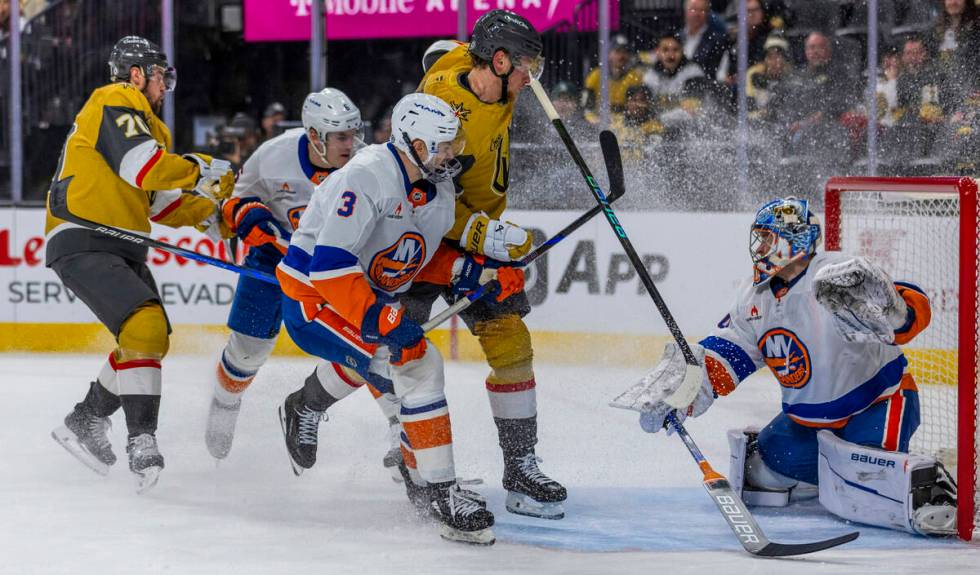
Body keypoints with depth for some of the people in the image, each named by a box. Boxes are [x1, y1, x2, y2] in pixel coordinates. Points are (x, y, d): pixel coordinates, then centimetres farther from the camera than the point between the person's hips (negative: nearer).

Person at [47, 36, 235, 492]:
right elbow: (140, 166, -21)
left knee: (152, 338, 13)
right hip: (83, 244, -11)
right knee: (145, 326, -24)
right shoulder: (115, 102, -6)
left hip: (120, 247, 11)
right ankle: (142, 444, -26)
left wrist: (208, 211, 11)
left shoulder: (145, 122, 26)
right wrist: (202, 170, -10)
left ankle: (86, 422, 26)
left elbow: (157, 200, 24)